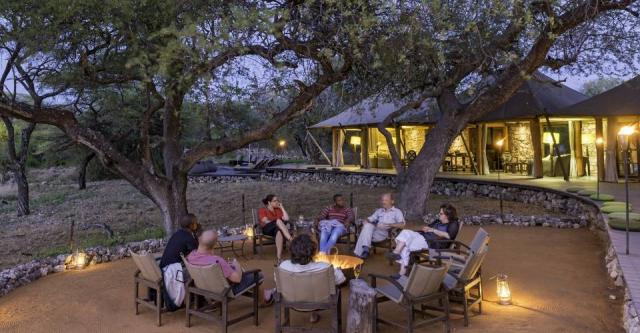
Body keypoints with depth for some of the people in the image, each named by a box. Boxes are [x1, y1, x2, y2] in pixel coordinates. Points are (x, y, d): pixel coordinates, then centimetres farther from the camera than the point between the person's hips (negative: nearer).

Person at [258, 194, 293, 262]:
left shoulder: (278, 209, 18)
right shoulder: (262, 210, 6)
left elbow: (286, 219, 4)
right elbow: (266, 222, -9)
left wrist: (281, 207, 6)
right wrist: (276, 222, -16)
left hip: (278, 228, 3)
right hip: (267, 229, -3)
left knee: (279, 231, -39)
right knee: (278, 221, -35)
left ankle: (279, 257, -46)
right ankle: (291, 240, -49)